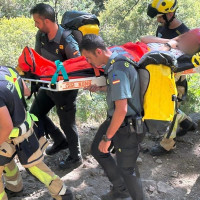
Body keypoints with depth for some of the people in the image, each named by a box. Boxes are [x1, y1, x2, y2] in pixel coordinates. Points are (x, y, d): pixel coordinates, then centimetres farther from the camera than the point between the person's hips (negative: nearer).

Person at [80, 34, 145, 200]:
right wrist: (100, 88, 5)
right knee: (97, 150, 22)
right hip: (114, 120, 10)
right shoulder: (117, 61, 0)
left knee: (126, 168, 6)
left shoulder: (117, 71, -29)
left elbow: (121, 110, -31)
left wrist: (107, 138, -22)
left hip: (126, 126, -10)